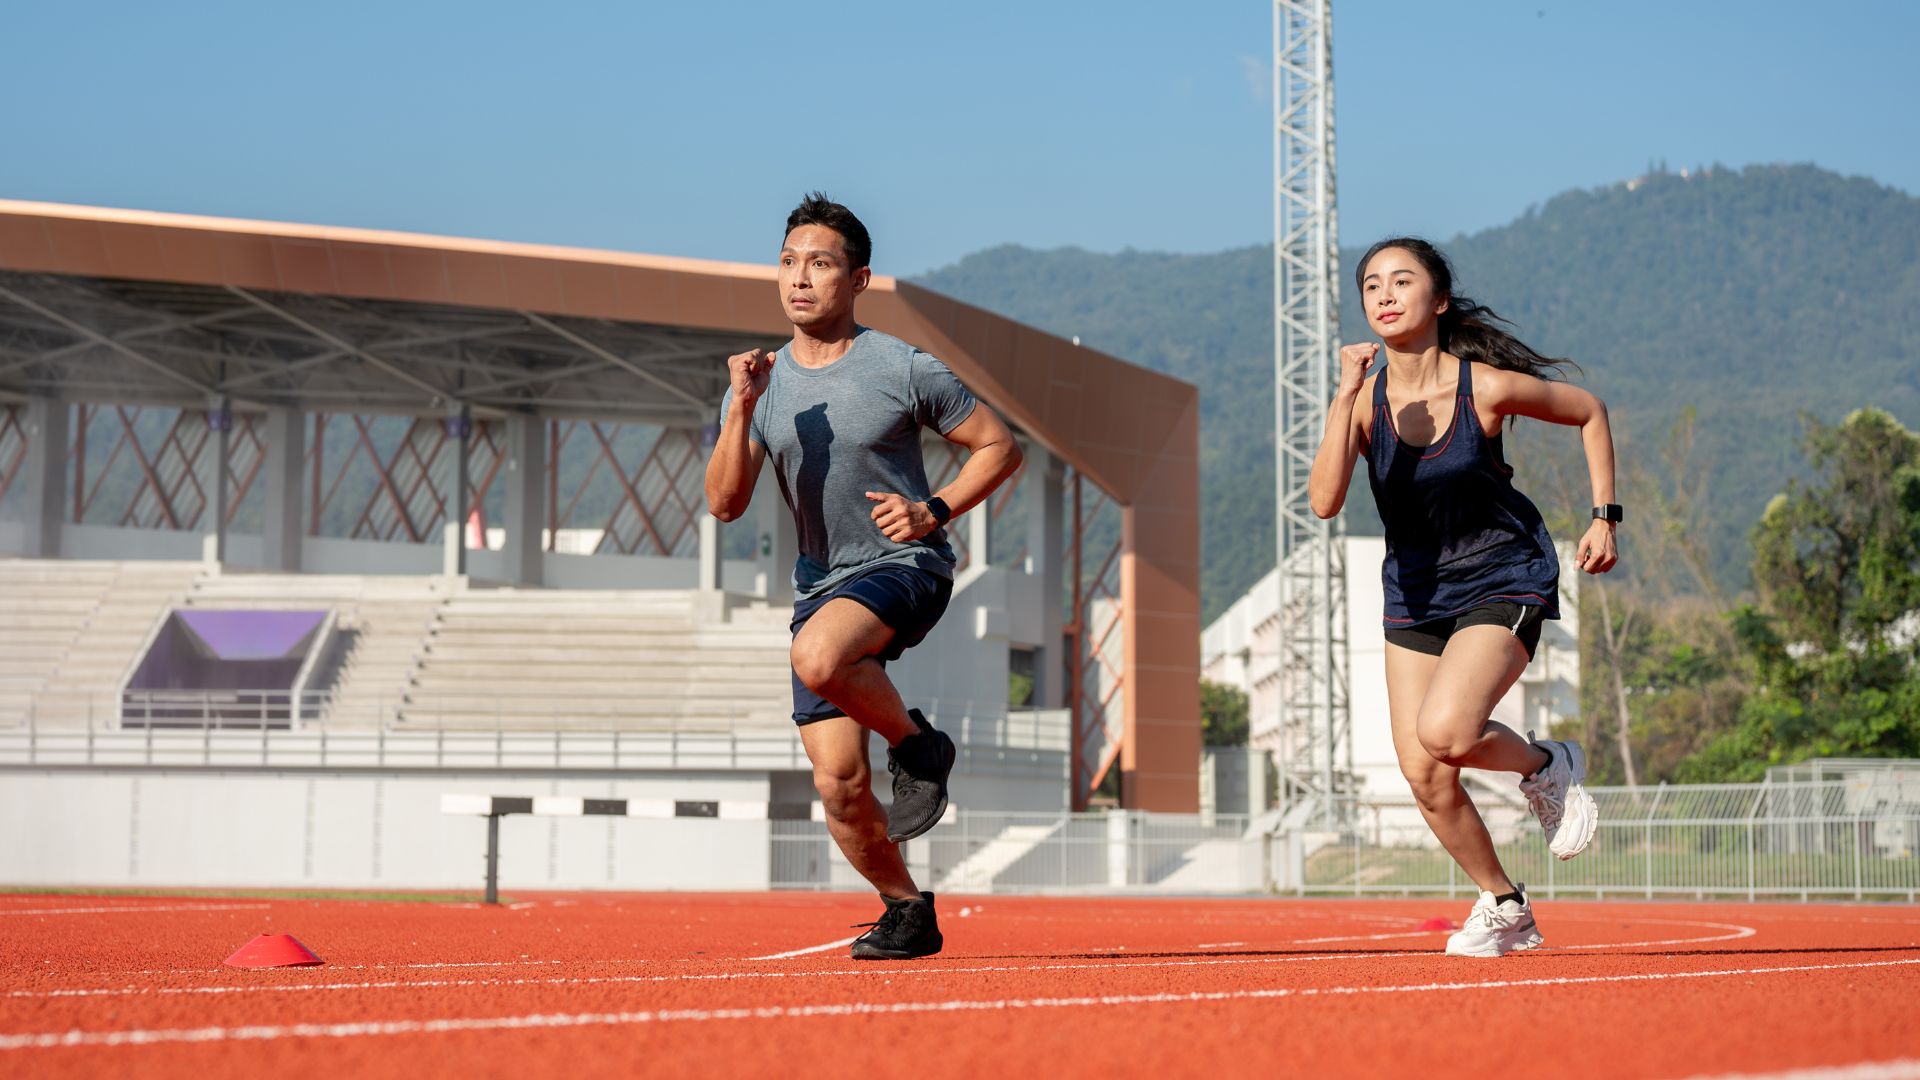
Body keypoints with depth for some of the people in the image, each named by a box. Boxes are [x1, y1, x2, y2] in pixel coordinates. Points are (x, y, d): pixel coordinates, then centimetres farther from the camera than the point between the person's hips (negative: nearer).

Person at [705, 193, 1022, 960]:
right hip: (821, 584, 5)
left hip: (905, 567, -5)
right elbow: (724, 503, -5)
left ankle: (917, 743, -9)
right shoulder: (761, 383, 5)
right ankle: (907, 912, 21)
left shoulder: (905, 370, -6)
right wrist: (742, 410, -18)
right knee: (837, 782, -1)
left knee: (817, 656, -36)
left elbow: (999, 446, 3)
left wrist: (933, 511, -11)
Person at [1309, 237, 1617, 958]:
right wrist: (1348, 396, -31)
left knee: (1444, 730, -28)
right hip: (1415, 592, 4)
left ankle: (1546, 768, 5)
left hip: (1504, 579, -4)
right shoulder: (1366, 398, -10)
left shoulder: (1487, 386, -17)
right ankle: (1504, 907, 22)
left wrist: (1604, 518, -2)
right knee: (1422, 773, 0)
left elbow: (1589, 413, 1)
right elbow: (1324, 501, -25)